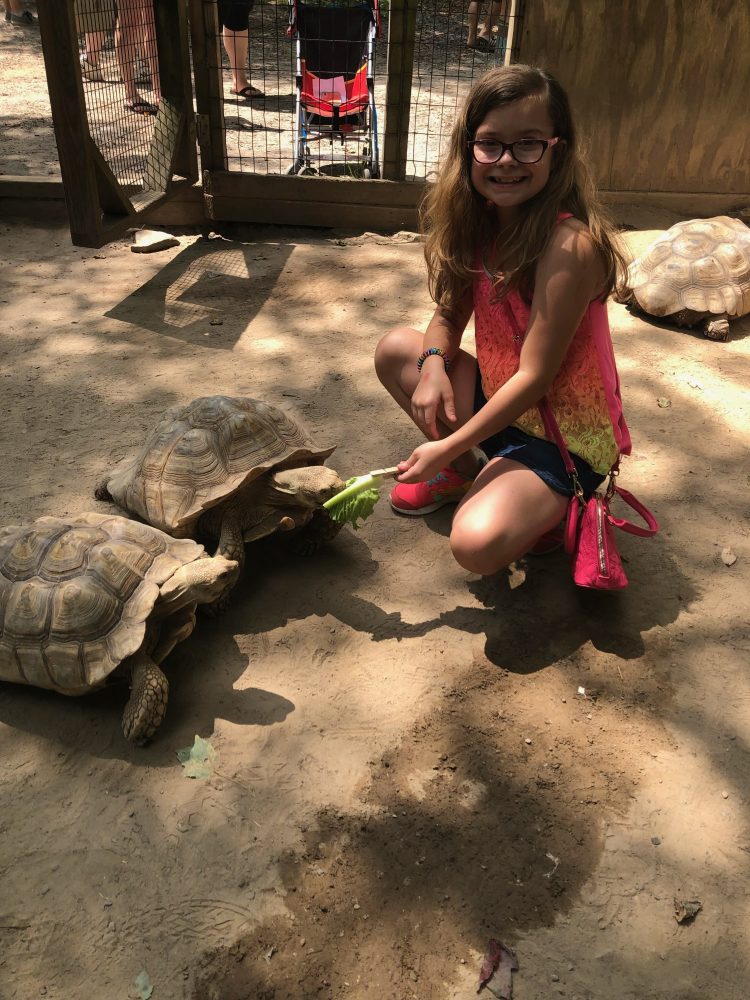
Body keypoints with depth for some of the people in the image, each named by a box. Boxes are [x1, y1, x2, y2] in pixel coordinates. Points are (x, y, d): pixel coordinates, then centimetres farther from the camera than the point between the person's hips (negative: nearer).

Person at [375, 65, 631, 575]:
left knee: (478, 545, -28)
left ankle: (550, 508, 6)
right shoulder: (480, 222, -3)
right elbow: (450, 313, 6)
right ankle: (466, 471, 12)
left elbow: (534, 377, -24)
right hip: (499, 400, 8)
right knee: (396, 347, 0)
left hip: (563, 435, -7)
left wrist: (446, 446, -20)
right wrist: (434, 363, -17)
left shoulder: (570, 245, -26)